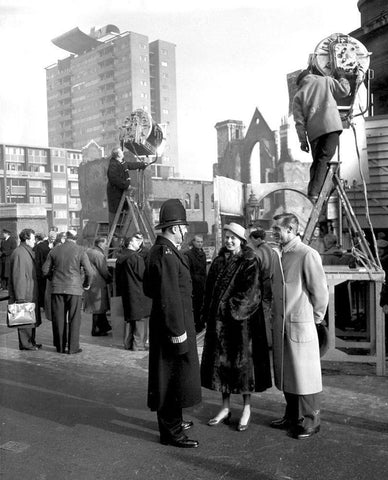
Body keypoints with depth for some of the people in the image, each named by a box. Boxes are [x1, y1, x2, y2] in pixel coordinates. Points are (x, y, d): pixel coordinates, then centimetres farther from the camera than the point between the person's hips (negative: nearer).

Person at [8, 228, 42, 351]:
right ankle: (25, 344, 8)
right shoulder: (19, 253, -18)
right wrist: (20, 297, -22)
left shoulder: (28, 251, 15)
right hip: (24, 294, -10)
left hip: (31, 293, 10)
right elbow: (18, 276, -21)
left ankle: (31, 341, 25)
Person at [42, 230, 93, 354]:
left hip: (57, 288, 3)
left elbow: (45, 270, 7)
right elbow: (89, 271, -9)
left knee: (59, 319, 10)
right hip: (74, 288, -3)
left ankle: (60, 346, 17)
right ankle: (72, 347, 7)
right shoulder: (80, 251, -6)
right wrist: (87, 284, 8)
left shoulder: (54, 250, 3)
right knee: (74, 319, 5)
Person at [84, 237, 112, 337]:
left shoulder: (88, 251, 12)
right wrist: (111, 279, 0)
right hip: (98, 285, -10)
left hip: (90, 283, 10)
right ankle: (96, 330, 6)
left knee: (99, 307, 16)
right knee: (98, 308, -1)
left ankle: (104, 326, 25)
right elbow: (104, 271, -16)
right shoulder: (98, 254, -18)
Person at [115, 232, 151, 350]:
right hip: (138, 293, -8)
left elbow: (118, 277, 15)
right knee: (140, 318, -1)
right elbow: (143, 275, -15)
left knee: (129, 318, 15)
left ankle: (128, 343, 20)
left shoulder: (120, 257, 10)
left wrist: (121, 291, 22)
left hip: (126, 293, 8)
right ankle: (138, 344, 1)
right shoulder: (136, 257, -15)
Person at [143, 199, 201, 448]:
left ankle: (172, 421, 36)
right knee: (174, 377, 1)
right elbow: (170, 299, -24)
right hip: (173, 324, -10)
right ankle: (171, 432, 13)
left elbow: (149, 289, 18)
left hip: (162, 322, 10)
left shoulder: (161, 250, 10)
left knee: (171, 376, 20)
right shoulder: (166, 254, -22)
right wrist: (179, 334, -22)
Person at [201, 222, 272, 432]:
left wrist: (231, 306, -17)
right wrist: (208, 315, 4)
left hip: (242, 319, -5)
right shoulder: (218, 261, 9)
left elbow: (251, 292, -16)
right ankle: (225, 408, 23)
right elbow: (209, 290, 11)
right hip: (219, 320, 6)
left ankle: (247, 409, 18)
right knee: (221, 361, 10)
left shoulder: (250, 263, -7)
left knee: (242, 362, 3)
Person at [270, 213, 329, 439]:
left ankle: (311, 421, 20)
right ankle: (292, 416, 33)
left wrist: (316, 317, -5)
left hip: (301, 325, -8)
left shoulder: (308, 255, -16)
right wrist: (275, 314, 12)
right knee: (285, 373, 17)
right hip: (281, 325, 8)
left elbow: (320, 290, -14)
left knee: (305, 375, 4)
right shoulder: (279, 256, 9)